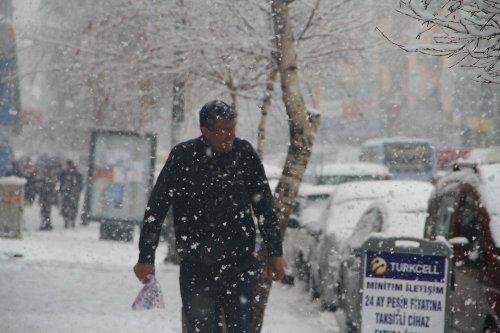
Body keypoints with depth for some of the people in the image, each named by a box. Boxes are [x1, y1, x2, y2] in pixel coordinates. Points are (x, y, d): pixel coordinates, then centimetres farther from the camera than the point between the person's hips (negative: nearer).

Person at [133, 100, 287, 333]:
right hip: (196, 268, -2)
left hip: (240, 264, 2)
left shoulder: (244, 153, 1)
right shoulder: (183, 156, -6)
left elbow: (264, 206, 11)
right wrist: (146, 257, -1)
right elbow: (156, 208, -1)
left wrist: (275, 253, 12)